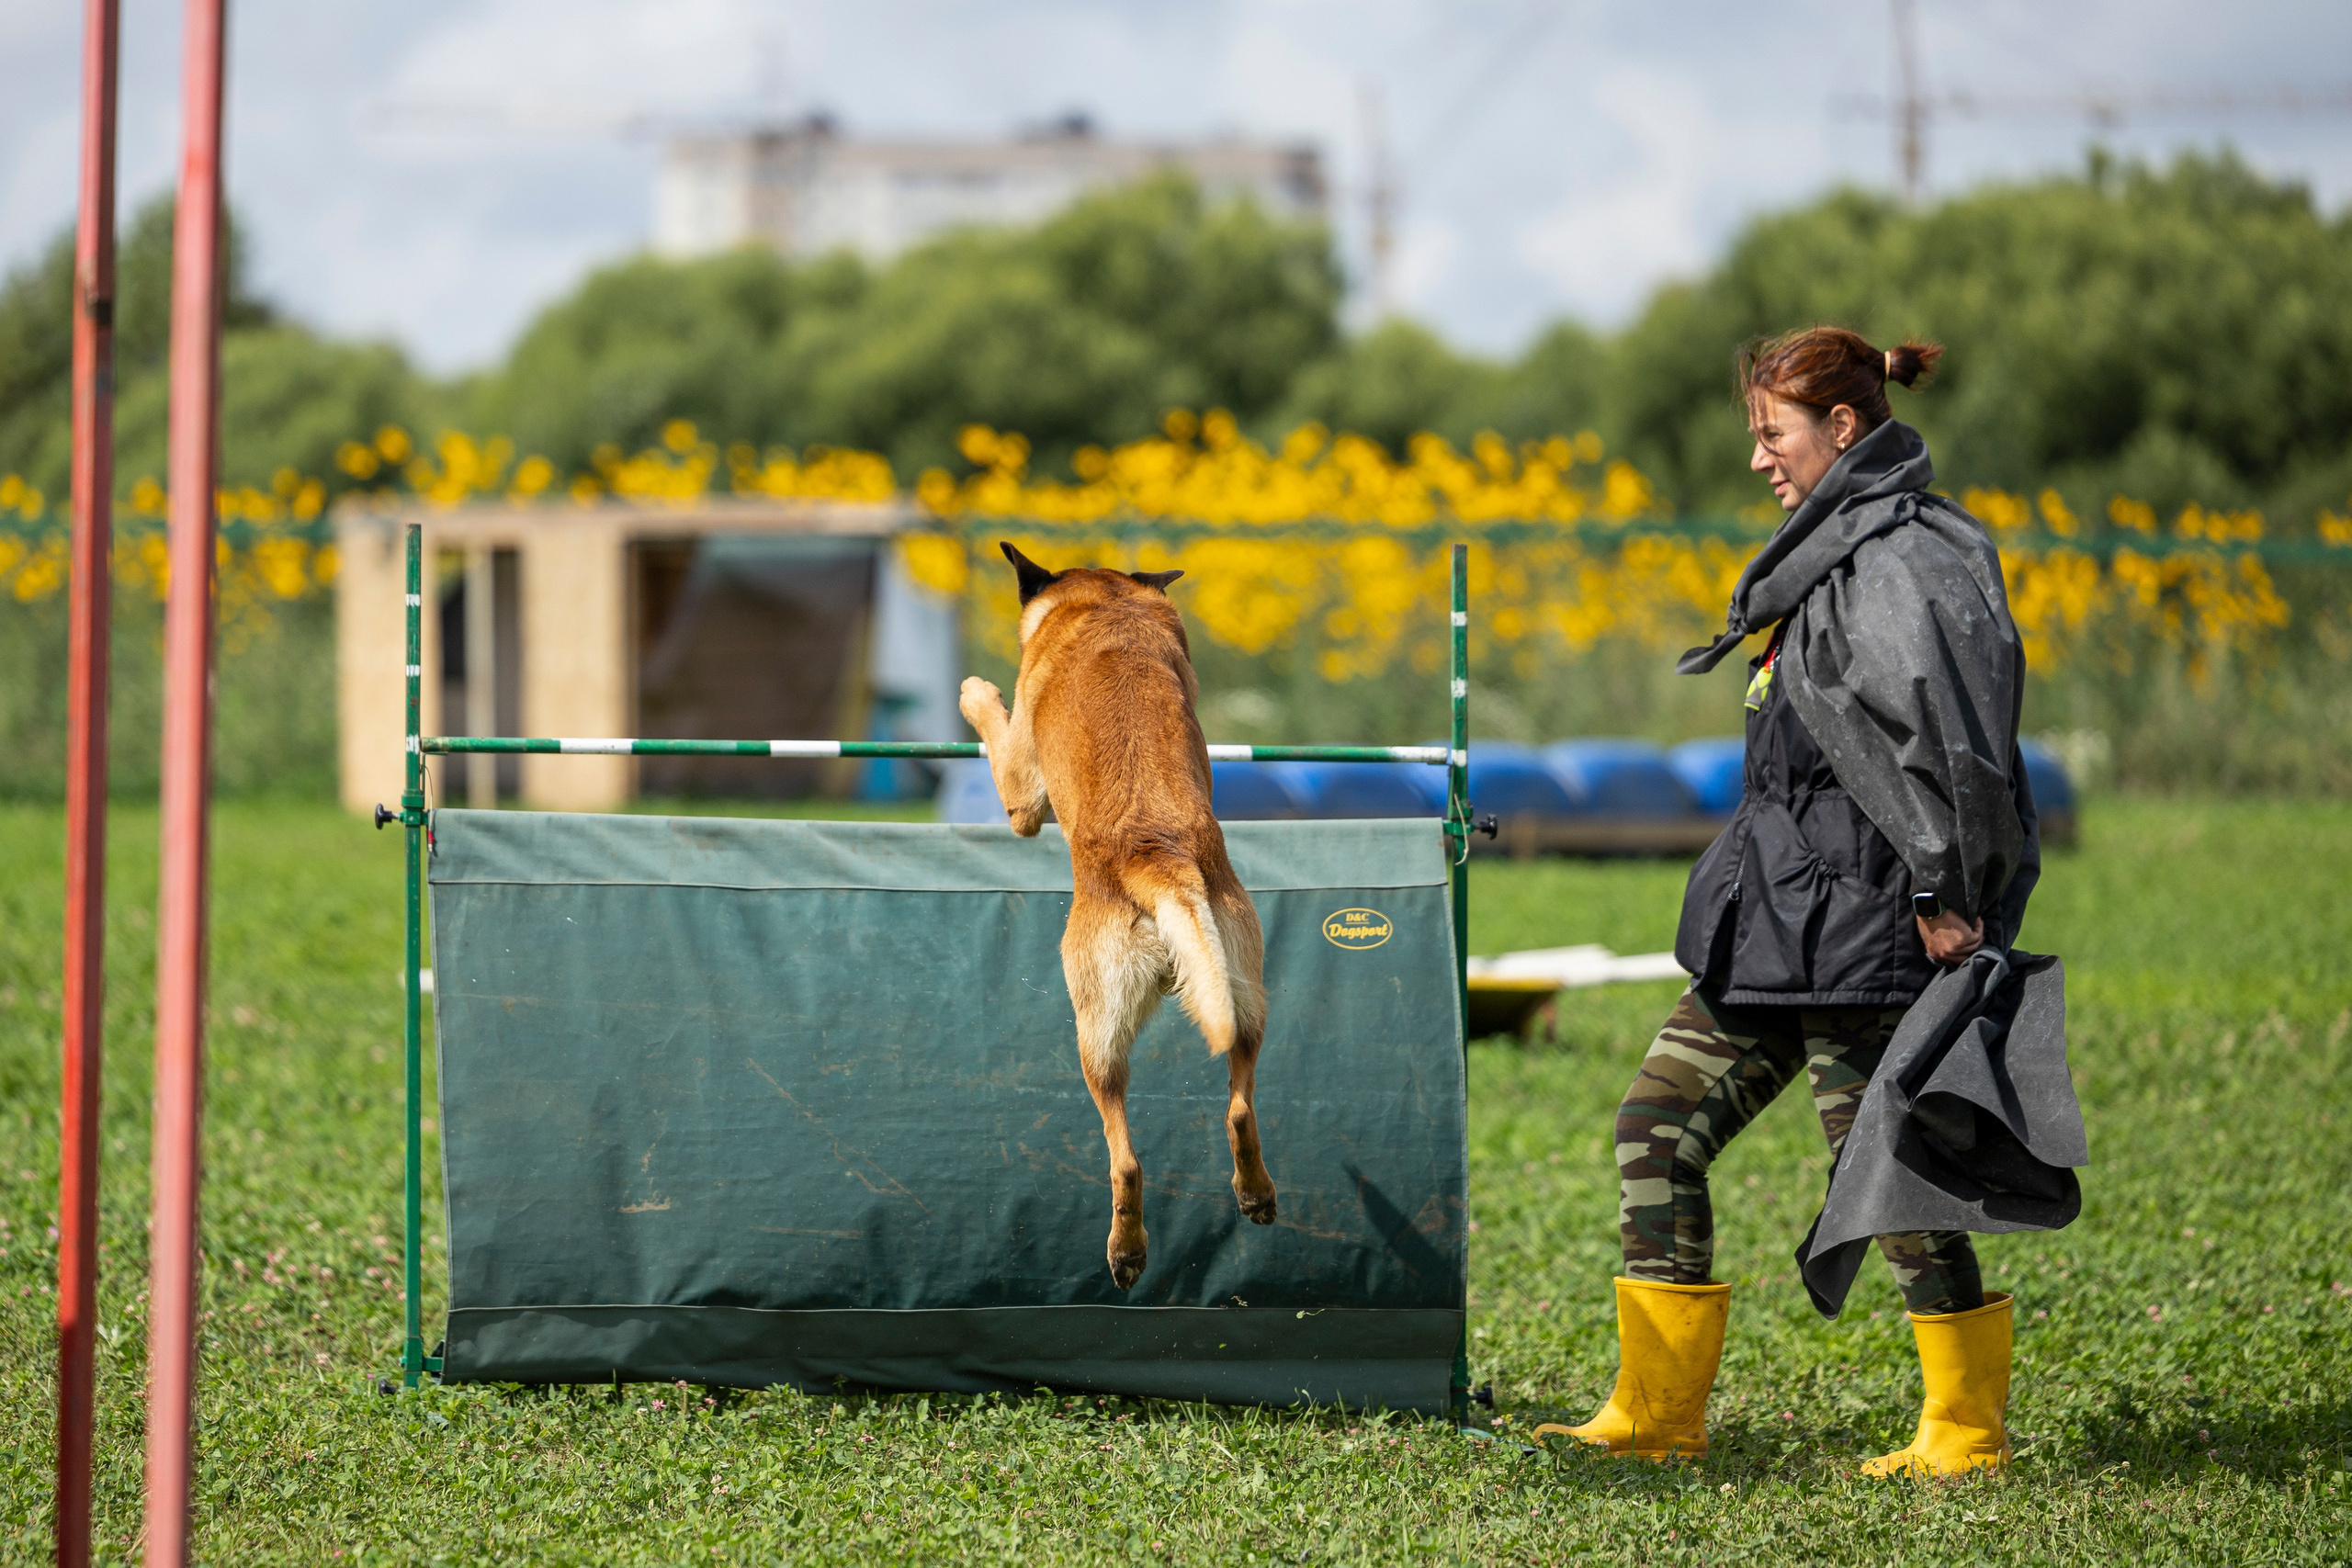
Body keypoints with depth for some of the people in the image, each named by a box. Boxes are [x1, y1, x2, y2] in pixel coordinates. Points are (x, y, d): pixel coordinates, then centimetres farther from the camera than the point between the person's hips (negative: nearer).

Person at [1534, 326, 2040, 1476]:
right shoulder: (1838, 556, 17)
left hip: (1861, 933, -11)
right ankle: (1656, 1416, 10)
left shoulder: (1896, 565, -16)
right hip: (1781, 925, 11)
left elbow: (1937, 732, -25)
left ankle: (1968, 1434, 9)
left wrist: (1944, 896, -24)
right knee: (1657, 1126, 7)